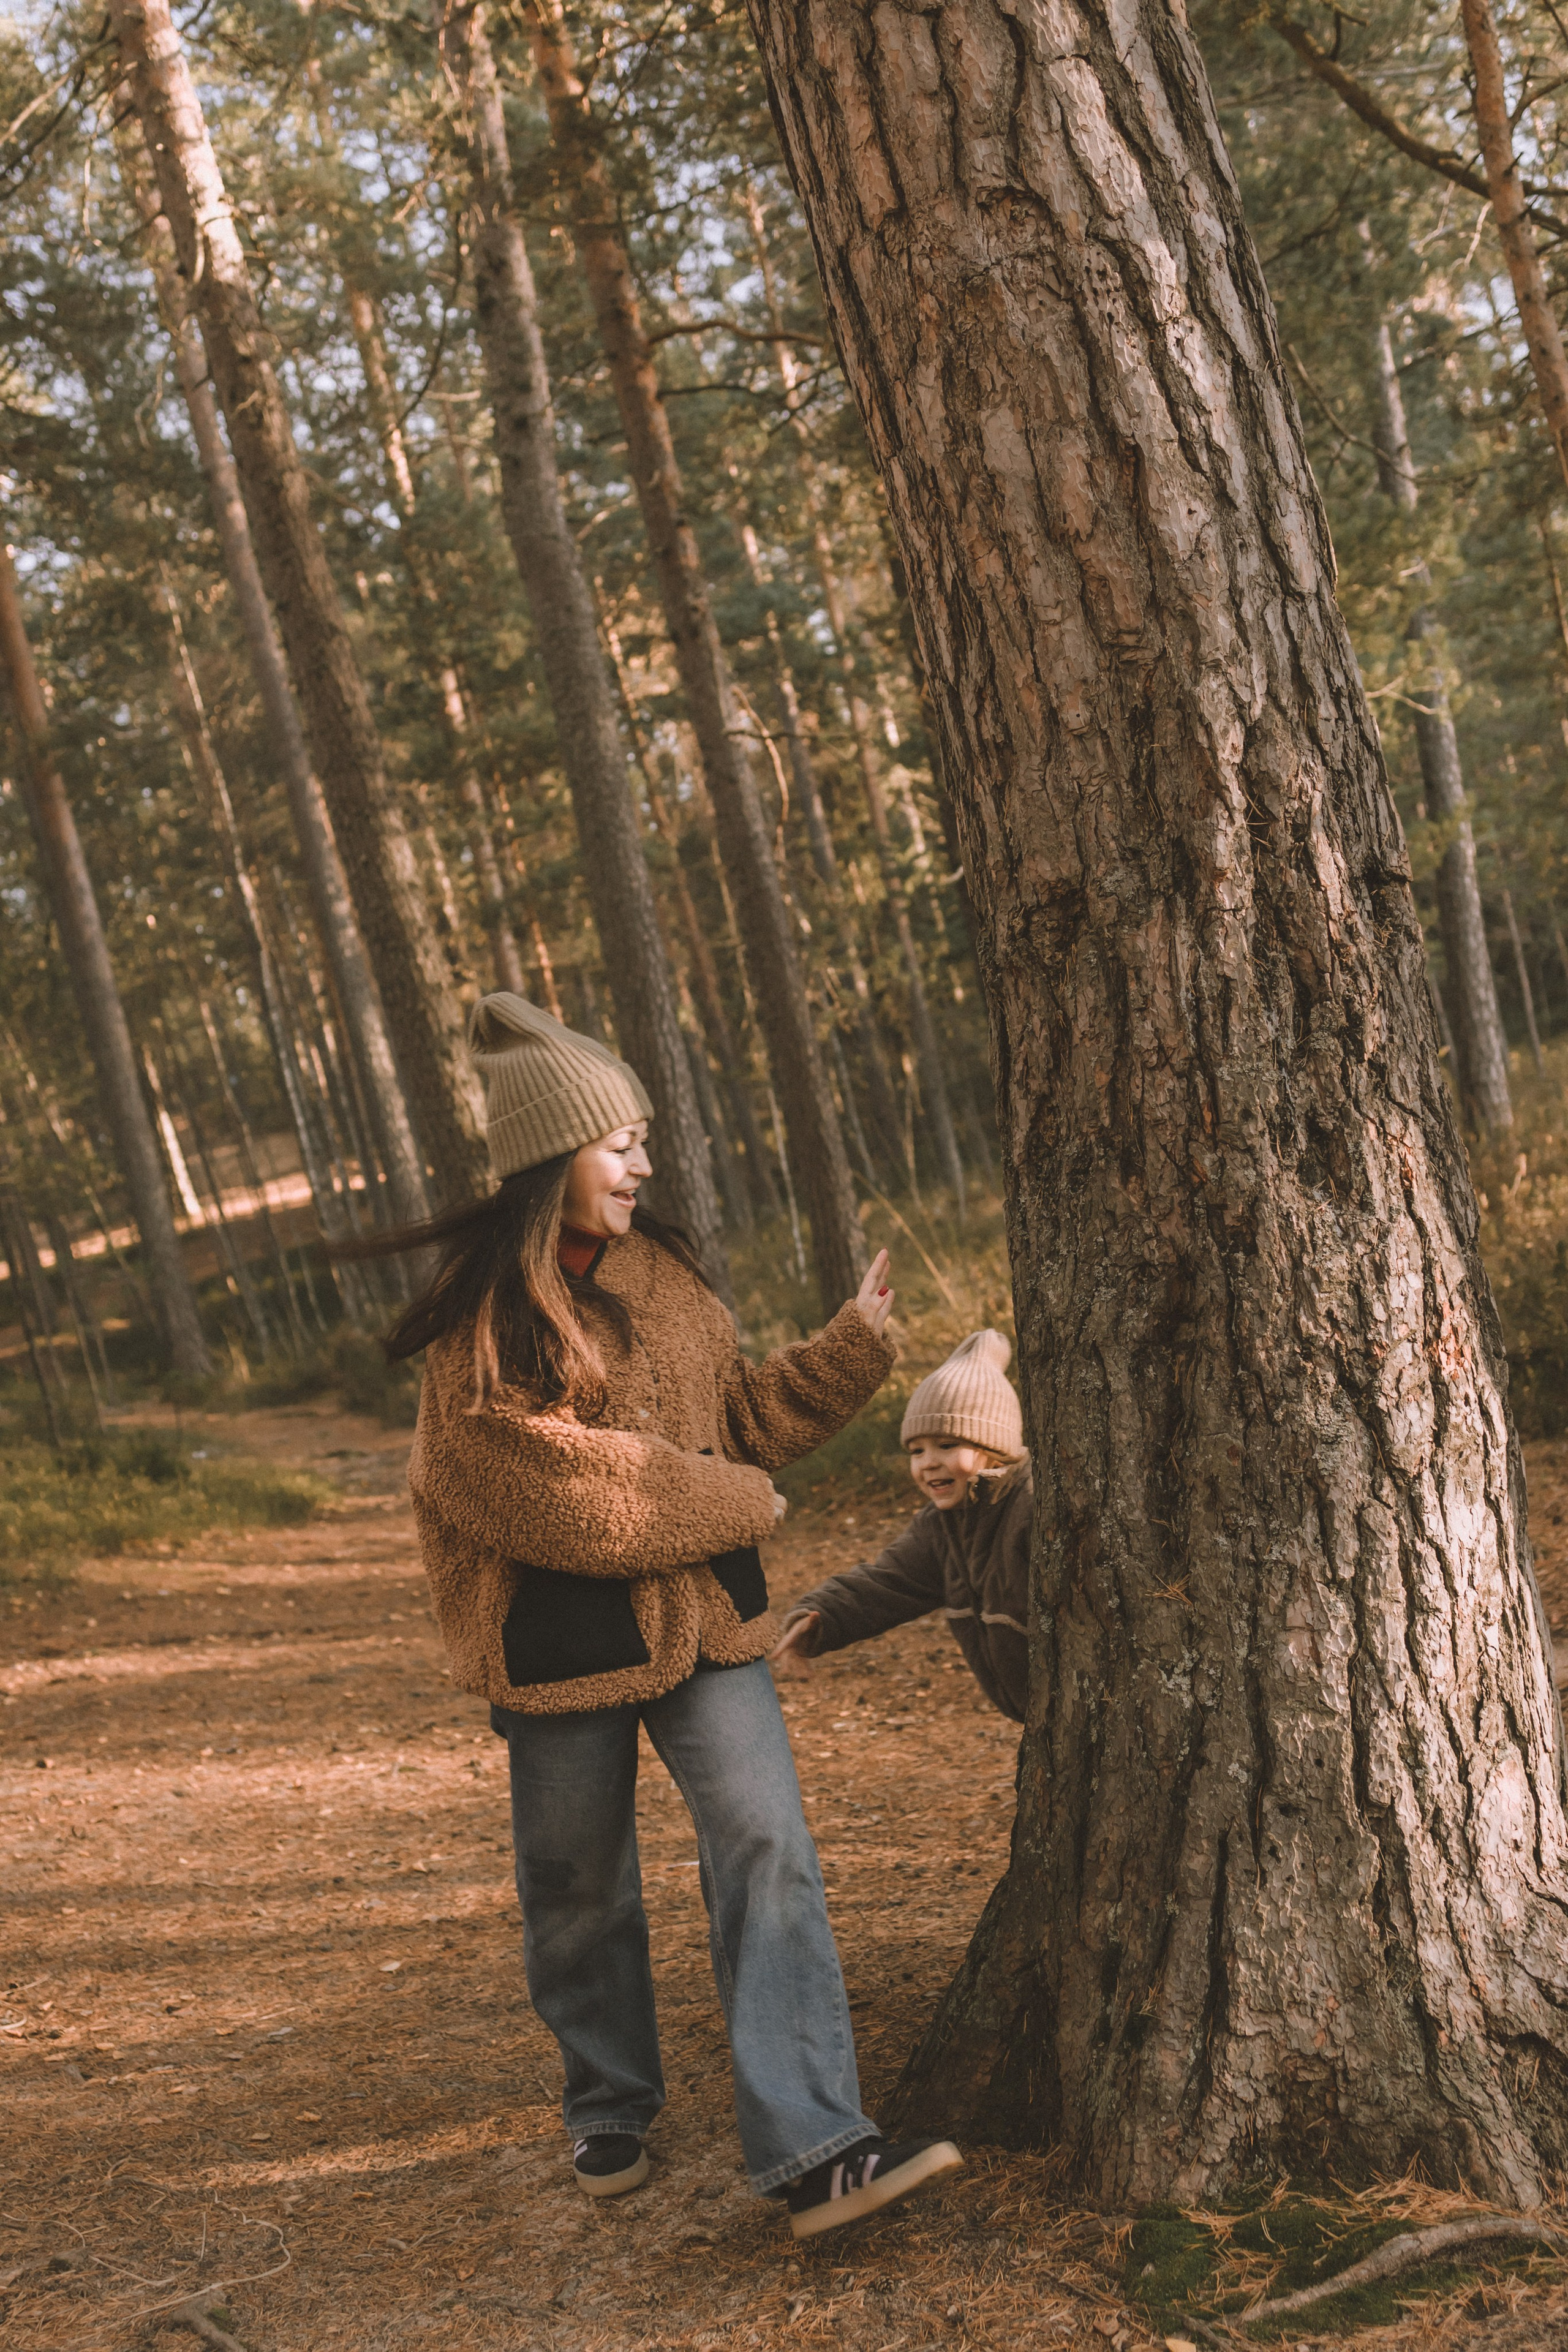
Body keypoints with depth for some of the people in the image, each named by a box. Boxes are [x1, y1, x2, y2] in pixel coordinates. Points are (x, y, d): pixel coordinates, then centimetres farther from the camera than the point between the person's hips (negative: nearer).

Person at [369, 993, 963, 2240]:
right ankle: (610, 2112, 35)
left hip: (704, 1621, 4)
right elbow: (544, 1487, -18)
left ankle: (812, 2151, -13)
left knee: (767, 1851, -11)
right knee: (581, 1888, 11)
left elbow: (744, 1414, 15)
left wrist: (854, 1344, 5)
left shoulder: (660, 1271, 7)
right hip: (562, 1641, -4)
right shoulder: (481, 1316, -11)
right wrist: (728, 1507, -14)